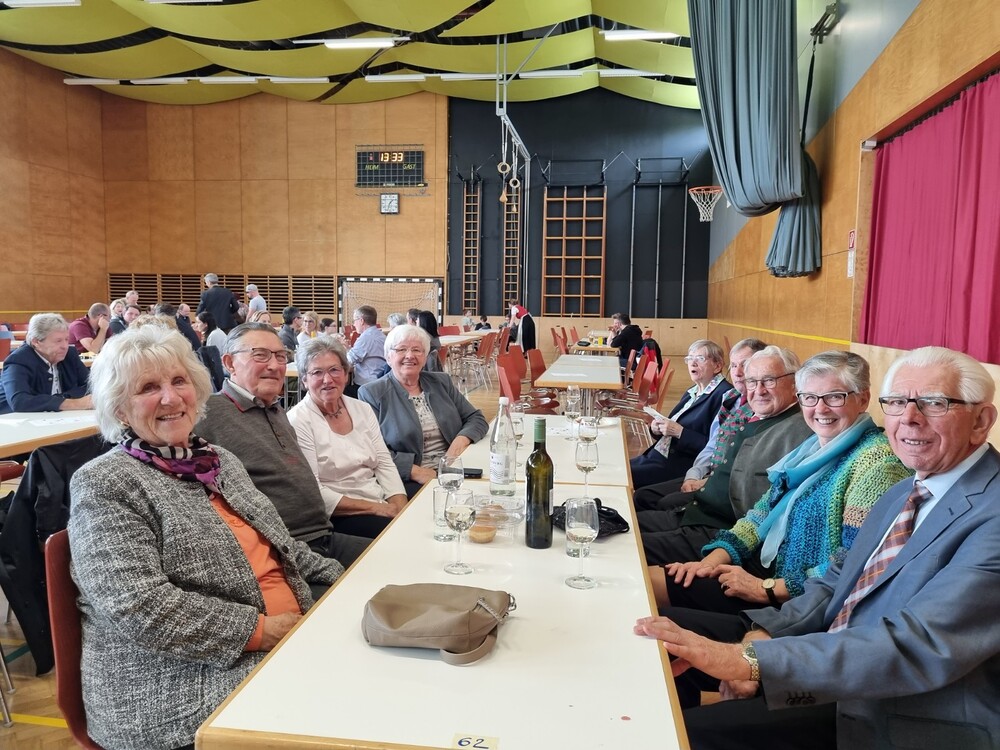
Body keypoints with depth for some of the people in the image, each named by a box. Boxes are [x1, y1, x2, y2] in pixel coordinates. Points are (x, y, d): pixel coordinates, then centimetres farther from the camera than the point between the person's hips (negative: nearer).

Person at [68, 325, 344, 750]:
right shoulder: (103, 484, -8)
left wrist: (340, 580, 10)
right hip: (181, 687, -7)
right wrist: (259, 630, -18)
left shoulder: (220, 460, 14)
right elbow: (137, 607, -19)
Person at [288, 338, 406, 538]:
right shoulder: (298, 421, -8)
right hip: (338, 517, -6)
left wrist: (400, 506, -9)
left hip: (383, 507, 6)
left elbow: (384, 463, 8)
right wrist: (373, 507, -15)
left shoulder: (362, 410, 10)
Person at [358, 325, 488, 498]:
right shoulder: (371, 393, 0)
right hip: (407, 483, -5)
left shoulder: (442, 382, 14)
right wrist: (414, 470, -19)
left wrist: (462, 439, -8)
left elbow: (476, 418, 14)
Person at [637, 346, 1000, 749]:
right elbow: (836, 583, 10)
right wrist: (763, 634, -9)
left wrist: (751, 660, -32)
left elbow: (918, 645, -29)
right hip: (840, 696, 7)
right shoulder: (902, 494, 10)